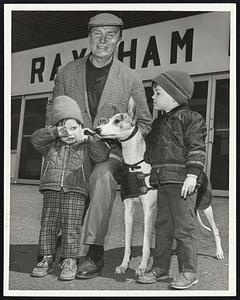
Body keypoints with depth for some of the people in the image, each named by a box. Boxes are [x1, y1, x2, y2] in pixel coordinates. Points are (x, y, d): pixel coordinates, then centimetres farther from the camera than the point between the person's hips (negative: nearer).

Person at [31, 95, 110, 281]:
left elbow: (103, 155, -5)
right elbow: (36, 139, 2)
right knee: (48, 224, 1)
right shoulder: (52, 145, 16)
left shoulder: (86, 146, 9)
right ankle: (46, 259, 11)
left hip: (76, 191, -3)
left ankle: (70, 261, 2)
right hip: (51, 191, 3)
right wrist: (56, 132, -9)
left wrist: (87, 138, -12)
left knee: (71, 226, -7)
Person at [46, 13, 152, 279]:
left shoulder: (130, 79, 5)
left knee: (101, 176, -34)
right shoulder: (67, 73, 9)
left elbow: (144, 124, 11)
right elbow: (52, 112, 18)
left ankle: (94, 254, -30)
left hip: (112, 152, -3)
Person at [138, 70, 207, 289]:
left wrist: (192, 175, -19)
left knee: (184, 228, -2)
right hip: (162, 182, 8)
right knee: (162, 226, 12)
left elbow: (197, 149, -12)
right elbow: (150, 149, 27)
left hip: (182, 182, -8)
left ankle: (189, 272, 9)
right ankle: (160, 268, 23)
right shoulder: (158, 123, 19)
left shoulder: (191, 118, -5)